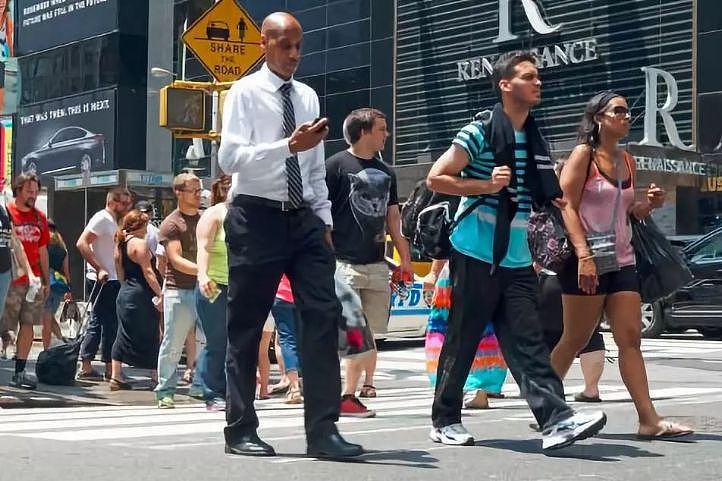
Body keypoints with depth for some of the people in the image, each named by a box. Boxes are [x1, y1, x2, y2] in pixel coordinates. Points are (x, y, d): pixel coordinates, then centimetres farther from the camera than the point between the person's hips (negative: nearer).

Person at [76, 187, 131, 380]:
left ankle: (85, 368, 13)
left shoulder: (112, 221, 19)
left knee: (97, 323, 10)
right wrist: (99, 269, -24)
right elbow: (82, 243, -21)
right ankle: (110, 370, -2)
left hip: (111, 280, 10)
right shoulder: (102, 219, -11)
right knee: (110, 324, -6)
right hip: (104, 280, -10)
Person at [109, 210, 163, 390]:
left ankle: (115, 377, 6)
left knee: (124, 336, 9)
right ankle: (156, 375, 8)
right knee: (148, 337, 0)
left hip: (125, 294, 8)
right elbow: (147, 272, -17)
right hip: (140, 295, -8)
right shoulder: (139, 243, -12)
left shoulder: (121, 244, 13)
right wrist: (160, 294, -16)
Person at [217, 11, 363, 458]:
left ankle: (323, 430, -5)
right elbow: (230, 158, -15)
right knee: (247, 325, 3)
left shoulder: (308, 97, 15)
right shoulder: (245, 92, -3)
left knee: (324, 315, -6)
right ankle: (241, 430, 14)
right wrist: (289, 145, -24)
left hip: (304, 219, 5)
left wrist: (325, 219, 11)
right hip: (257, 218, -5)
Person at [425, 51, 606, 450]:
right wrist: (487, 185, -18)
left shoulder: (535, 140, 13)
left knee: (527, 343, -4)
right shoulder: (481, 132, -8)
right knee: (461, 342, 2)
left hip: (517, 260, 6)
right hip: (476, 254, -6)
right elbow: (435, 179, -8)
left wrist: (554, 201, 6)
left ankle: (556, 420, -14)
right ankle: (444, 420, 15)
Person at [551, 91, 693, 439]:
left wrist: (650, 204, 0)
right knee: (575, 340, -1)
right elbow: (568, 208, -12)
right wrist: (584, 256, -21)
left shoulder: (628, 161, 15)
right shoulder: (583, 154, -5)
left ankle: (649, 420, -1)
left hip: (622, 261, 7)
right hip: (587, 261, -6)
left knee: (631, 340, 1)